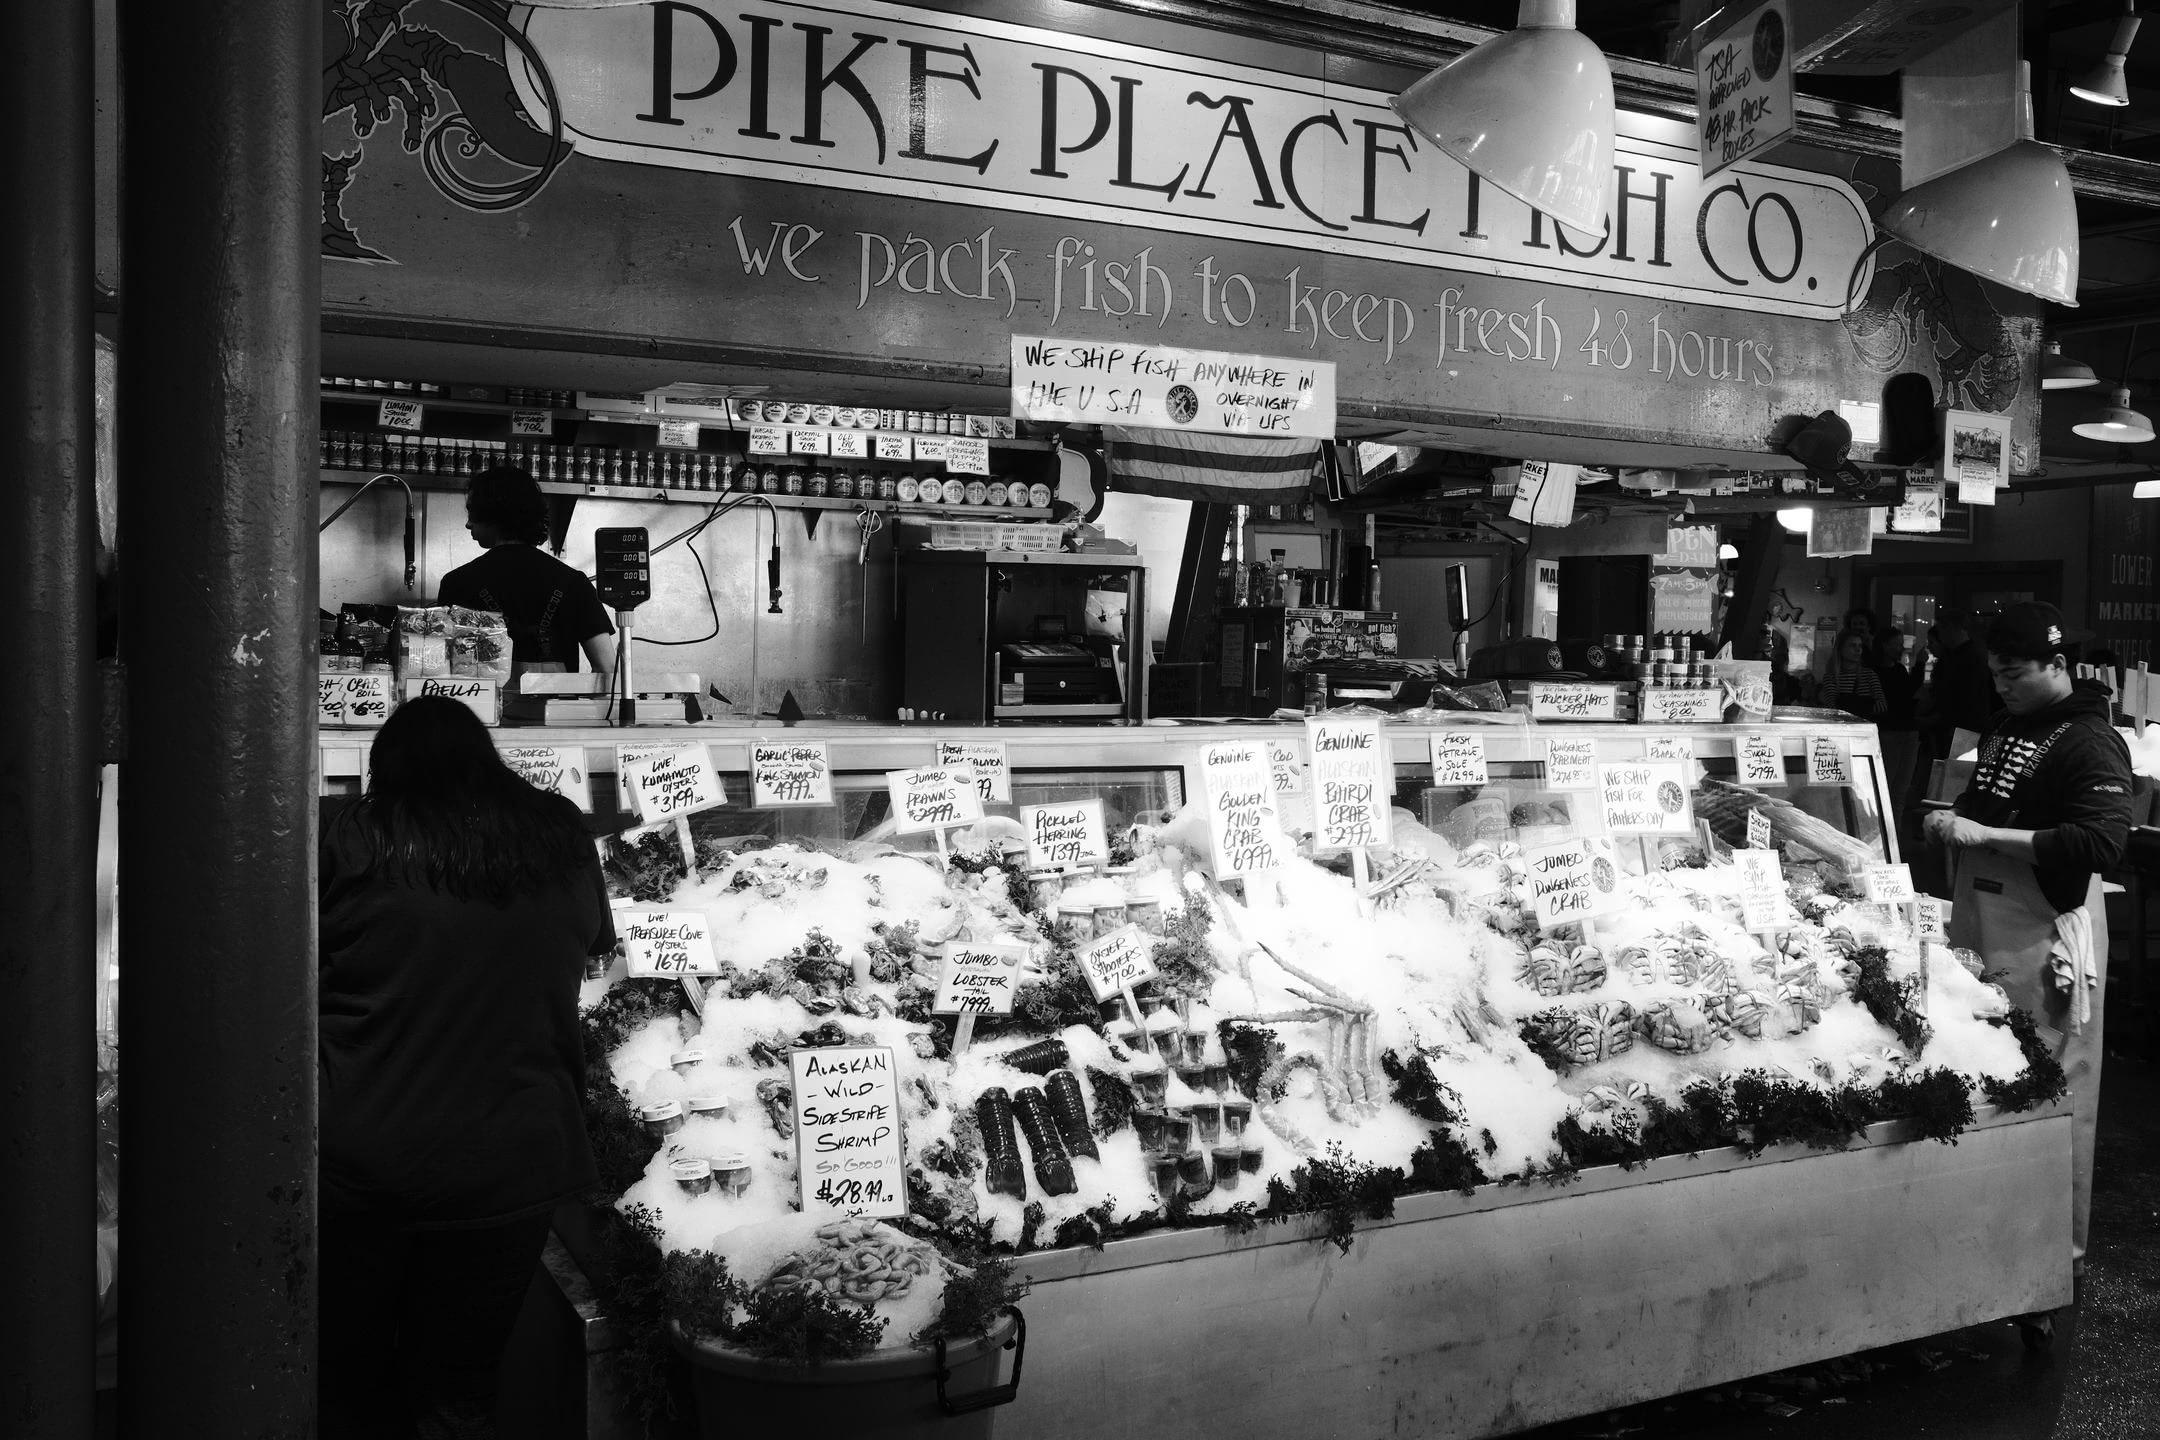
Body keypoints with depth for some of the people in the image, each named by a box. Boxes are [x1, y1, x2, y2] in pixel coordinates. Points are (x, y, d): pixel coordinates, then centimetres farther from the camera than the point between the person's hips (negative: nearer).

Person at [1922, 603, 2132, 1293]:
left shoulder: (2089, 743, -13)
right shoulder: (2006, 727, 12)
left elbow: (2102, 840, -26)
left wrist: (1986, 834, -26)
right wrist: (1952, 823, 8)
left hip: (2044, 936, -8)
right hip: (1982, 921, 8)